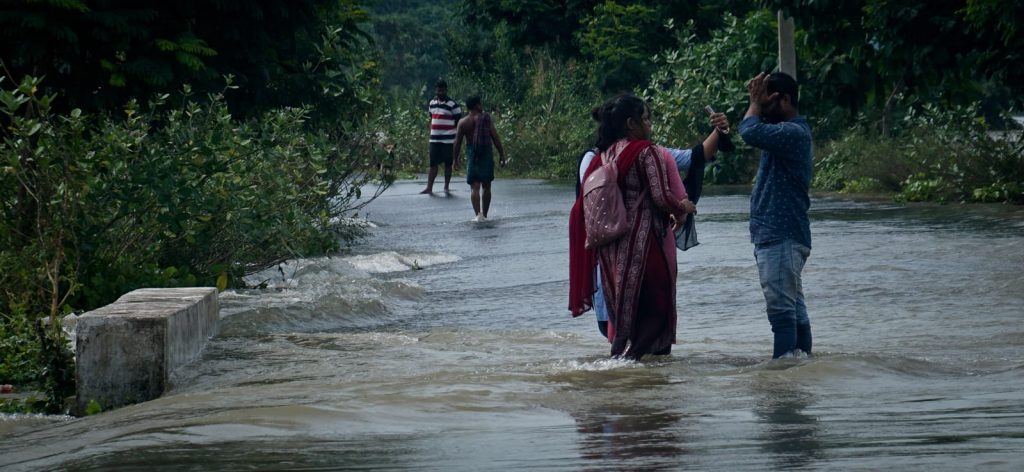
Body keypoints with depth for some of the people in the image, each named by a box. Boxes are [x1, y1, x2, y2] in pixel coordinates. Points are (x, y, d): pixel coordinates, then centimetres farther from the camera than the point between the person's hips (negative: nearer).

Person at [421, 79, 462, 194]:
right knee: (433, 164, 3)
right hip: (434, 140, 5)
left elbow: (458, 123, -5)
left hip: (448, 140, -5)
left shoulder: (453, 104, -8)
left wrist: (457, 140, -8)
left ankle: (446, 187, 14)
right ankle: (429, 188, 3)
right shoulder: (432, 103, 11)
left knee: (448, 164, 4)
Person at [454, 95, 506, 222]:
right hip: (486, 153, 0)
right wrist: (502, 154, -1)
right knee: (486, 187, 12)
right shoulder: (486, 119, -6)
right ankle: (484, 215, 16)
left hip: (472, 154, 1)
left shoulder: (462, 122, -1)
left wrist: (456, 159, 10)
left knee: (475, 187, -1)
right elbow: (495, 137, -7)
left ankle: (478, 214, -16)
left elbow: (458, 142, 0)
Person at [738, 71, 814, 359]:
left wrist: (756, 103, -12)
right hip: (776, 235, 11)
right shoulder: (787, 130, 19)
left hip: (781, 238, -11)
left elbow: (750, 132, -28)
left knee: (781, 308, -12)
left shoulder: (793, 132, -16)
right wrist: (756, 102, 6)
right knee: (794, 307, 12)